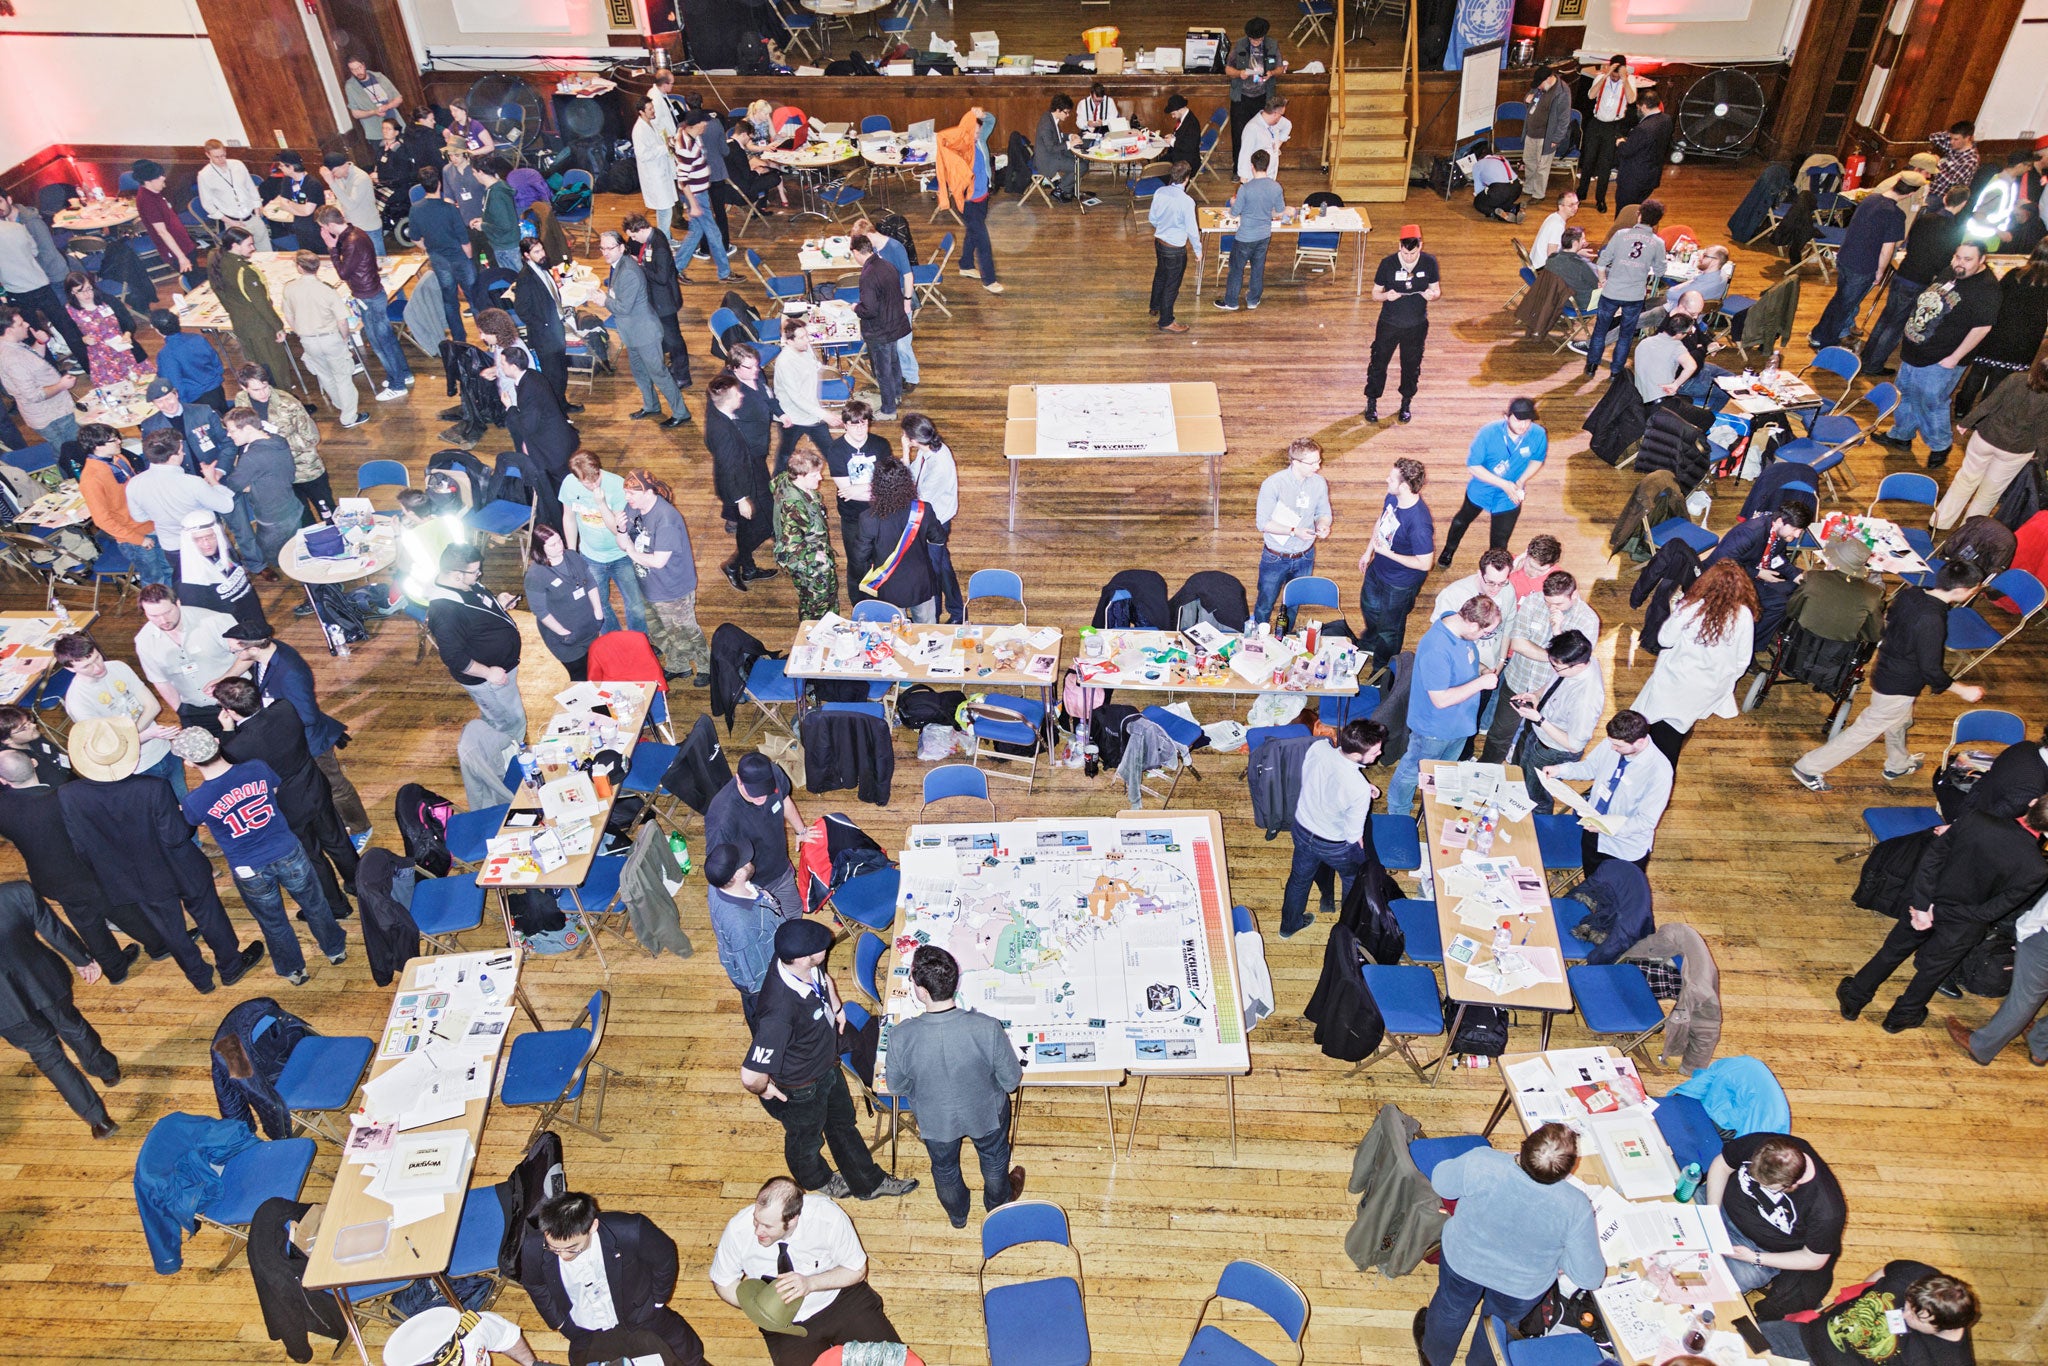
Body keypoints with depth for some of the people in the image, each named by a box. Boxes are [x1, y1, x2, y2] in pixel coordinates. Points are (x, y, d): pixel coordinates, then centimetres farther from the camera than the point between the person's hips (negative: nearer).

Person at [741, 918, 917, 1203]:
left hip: (828, 1065, 6)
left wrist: (835, 1006, -4)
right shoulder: (780, 1010, -47)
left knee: (844, 1125, 29)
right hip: (801, 1090, -6)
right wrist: (764, 1089, -23)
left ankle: (869, 1182, 53)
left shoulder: (810, 968, -23)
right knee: (806, 1140, 28)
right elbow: (751, 1075, -43)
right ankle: (817, 1181, 60)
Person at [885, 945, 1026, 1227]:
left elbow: (896, 1088, -14)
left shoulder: (900, 1037, -34)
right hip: (986, 1114, 0)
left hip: (935, 1120, 1)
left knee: (944, 1168, 34)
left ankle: (957, 1214, 62)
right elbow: (1012, 1081, -20)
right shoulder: (988, 1028, -36)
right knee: (994, 1160, 34)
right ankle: (999, 1204, 62)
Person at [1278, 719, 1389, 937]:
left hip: (1302, 829, 4)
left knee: (1299, 878, 31)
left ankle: (1289, 925, 56)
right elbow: (1354, 837, -25)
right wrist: (1367, 862, -4)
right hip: (1334, 846, -4)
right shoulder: (1359, 791, -40)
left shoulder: (1318, 747, -26)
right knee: (1354, 878, 30)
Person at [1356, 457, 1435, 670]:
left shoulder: (1419, 523, -40)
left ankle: (1381, 673, 45)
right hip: (1377, 570, 8)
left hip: (1399, 584, -8)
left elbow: (1424, 564, -32)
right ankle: (1368, 644, 67)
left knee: (1389, 629, 18)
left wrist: (1387, 553, -29)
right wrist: (1368, 552, 13)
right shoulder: (1392, 497, -16)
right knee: (1369, 606, 34)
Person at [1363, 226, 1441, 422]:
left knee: (1411, 365, 15)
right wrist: (1386, 296, -29)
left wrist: (1432, 294, -22)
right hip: (1389, 324, -1)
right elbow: (1375, 294, -6)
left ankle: (1406, 403, 35)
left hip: (1417, 325, 1)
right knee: (1378, 363, 7)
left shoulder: (1429, 262, -9)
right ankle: (1372, 402, 27)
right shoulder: (1387, 263, -14)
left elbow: (1437, 290, 2)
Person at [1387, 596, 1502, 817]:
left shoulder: (1459, 625, -12)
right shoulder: (1436, 649, -40)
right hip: (1434, 730, -8)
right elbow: (1441, 699, -35)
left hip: (1459, 722, 8)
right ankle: (1398, 814, 41)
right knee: (1413, 773, 18)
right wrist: (1481, 682, -30)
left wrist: (1481, 670, -3)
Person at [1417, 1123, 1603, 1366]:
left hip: (1463, 1262, 0)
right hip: (1523, 1289, 0)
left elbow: (1440, 1183, -16)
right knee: (1500, 1323, 35)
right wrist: (1563, 1260, -2)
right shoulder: (1575, 1207, -36)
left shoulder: (1479, 1164, -39)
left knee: (1450, 1310, 33)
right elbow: (1591, 1277, -23)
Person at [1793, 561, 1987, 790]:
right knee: (1865, 730, 7)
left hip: (1886, 670, 9)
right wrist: (1964, 690, -14)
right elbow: (1931, 671, -26)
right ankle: (1809, 768, 14)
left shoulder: (1909, 593, -11)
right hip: (1898, 688, -9)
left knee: (1900, 722, 31)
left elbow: (1890, 621, 8)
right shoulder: (1932, 622, -34)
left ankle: (1898, 765, 56)